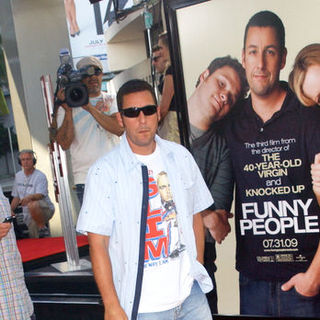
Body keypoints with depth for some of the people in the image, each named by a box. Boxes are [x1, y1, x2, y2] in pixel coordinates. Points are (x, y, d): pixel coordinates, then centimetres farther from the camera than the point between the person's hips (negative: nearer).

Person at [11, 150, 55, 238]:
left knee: (32, 205, -39)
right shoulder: (18, 176, 12)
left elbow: (40, 195, -23)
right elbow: (16, 197, 18)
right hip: (28, 215, 6)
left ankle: (43, 228, -19)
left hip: (45, 210, -6)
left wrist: (29, 197, -44)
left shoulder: (40, 176, -9)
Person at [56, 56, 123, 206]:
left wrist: (90, 108, -16)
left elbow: (119, 129, -10)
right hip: (86, 178, -2)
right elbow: (64, 144, -6)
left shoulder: (111, 101, 10)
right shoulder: (69, 104, 5)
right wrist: (68, 111, -15)